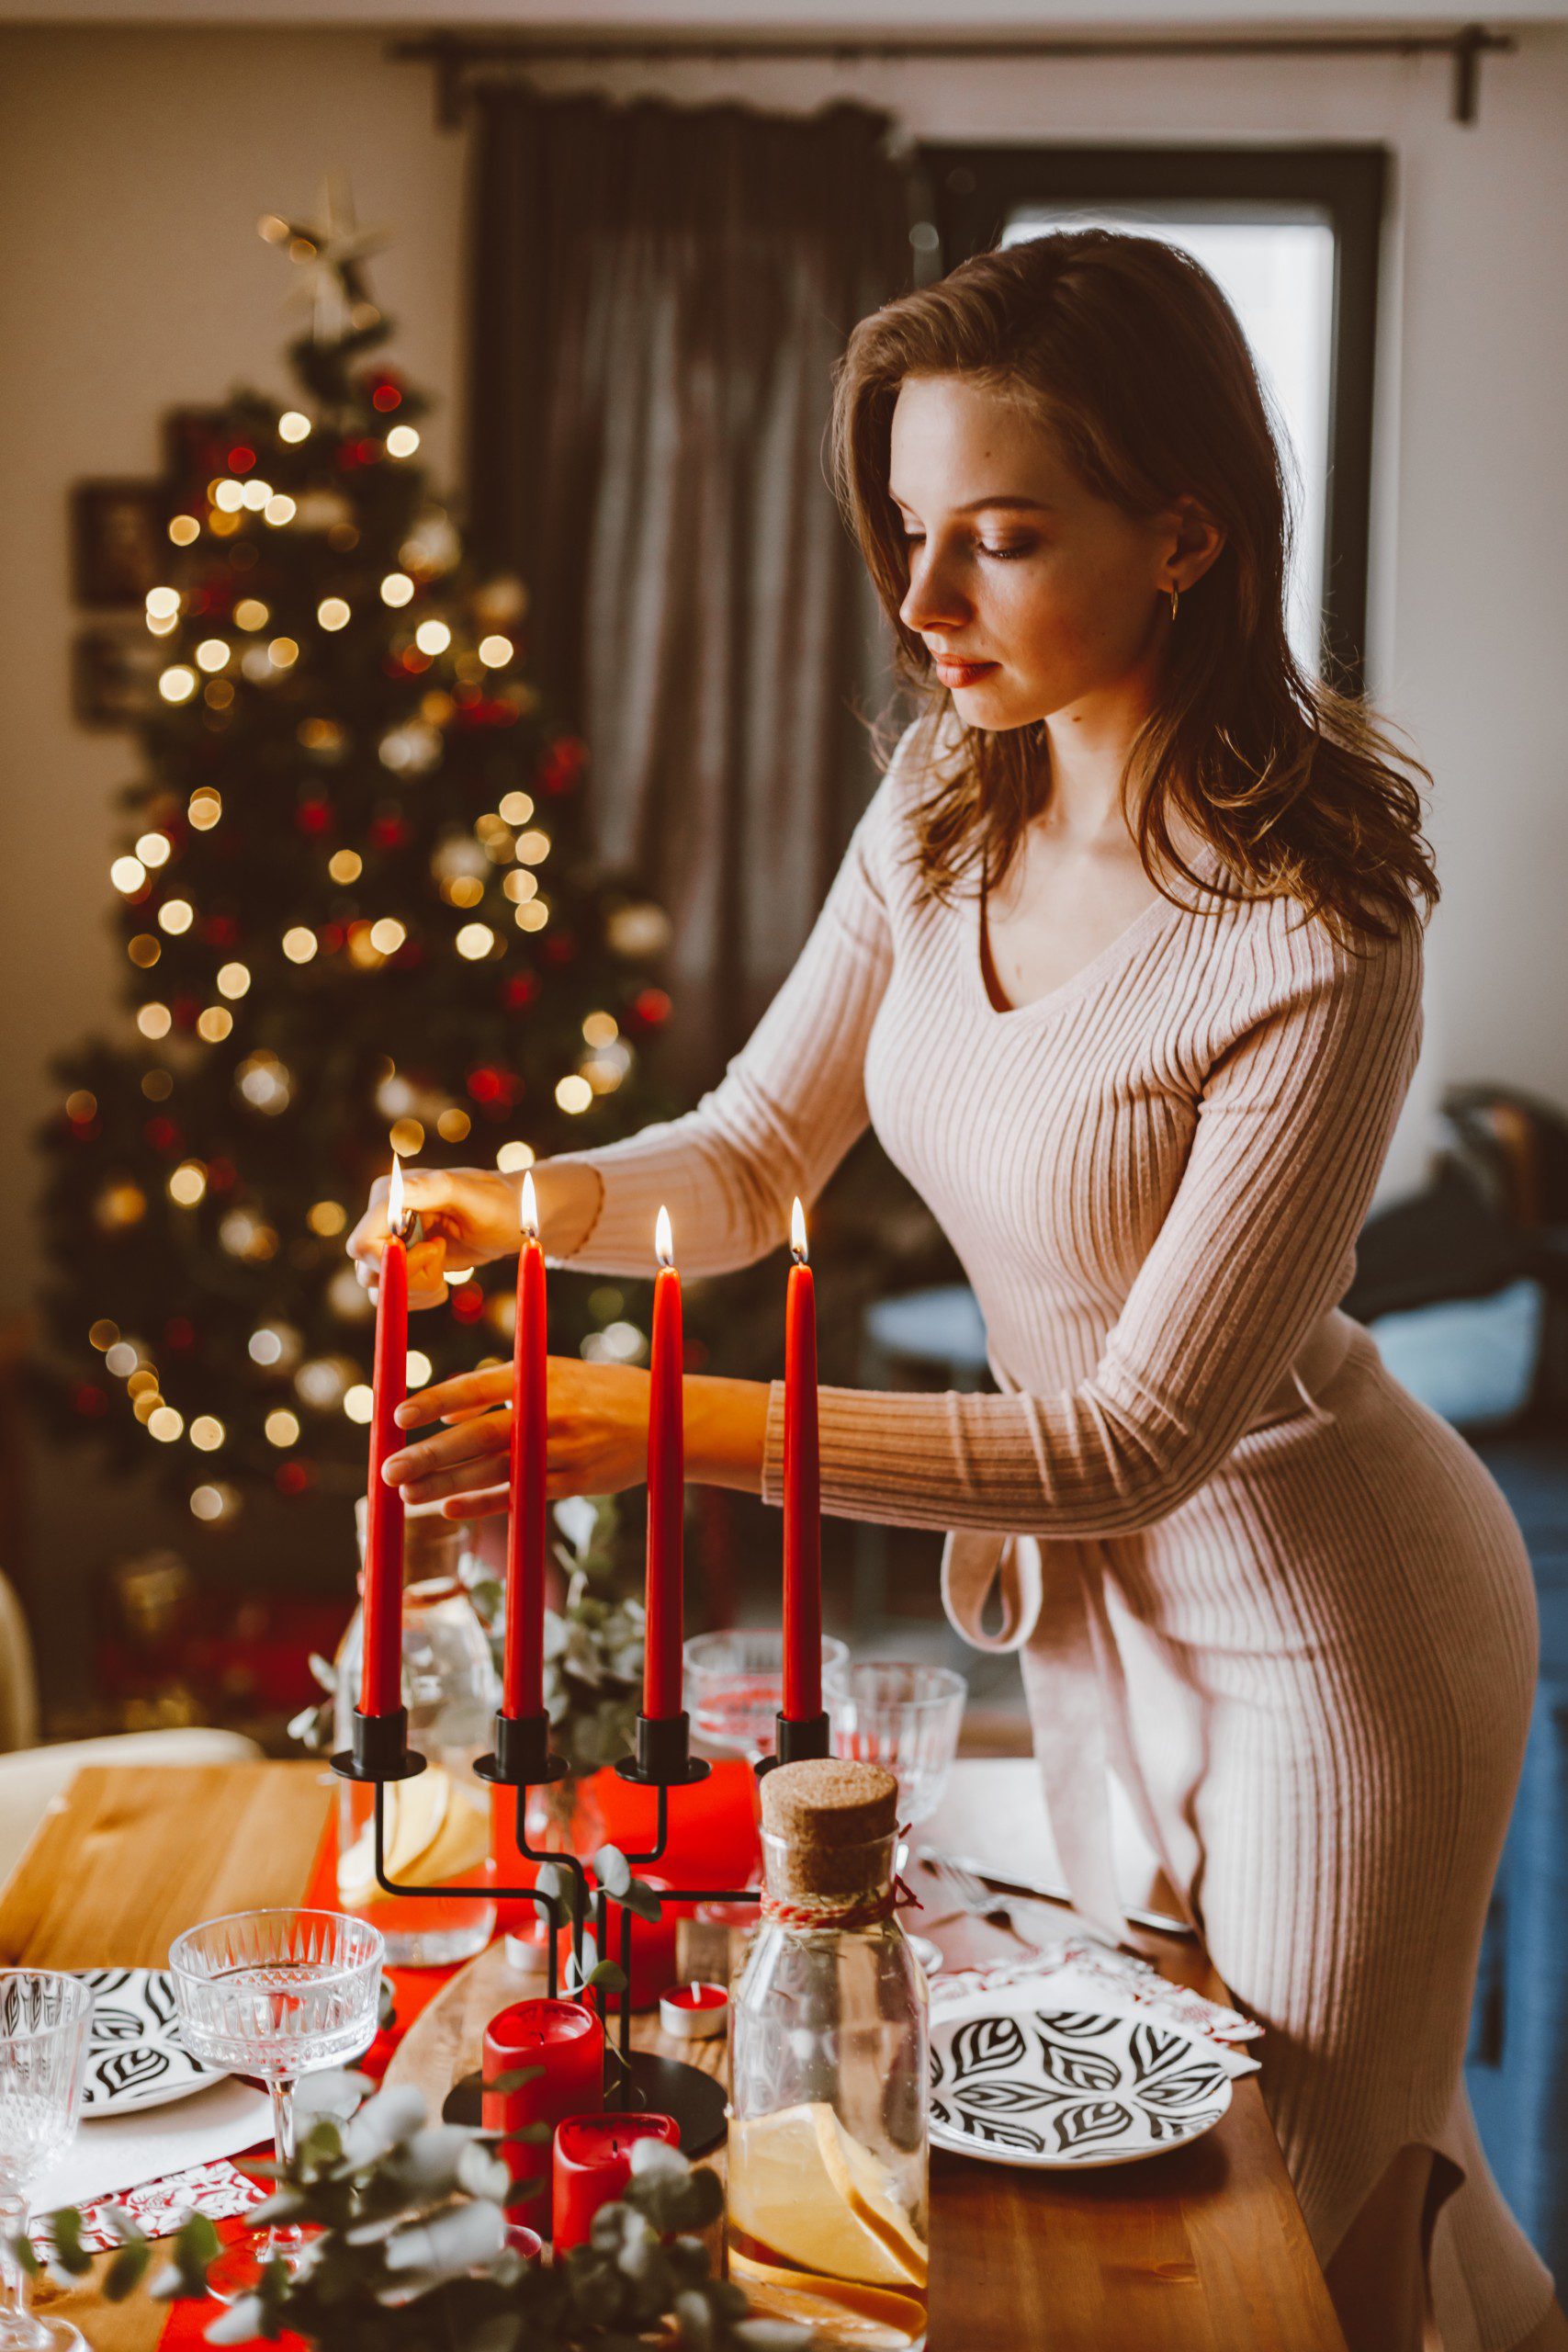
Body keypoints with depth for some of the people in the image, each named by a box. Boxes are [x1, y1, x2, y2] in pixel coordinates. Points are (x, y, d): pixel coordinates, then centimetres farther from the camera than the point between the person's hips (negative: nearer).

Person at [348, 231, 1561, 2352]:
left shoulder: (1317, 940, -29)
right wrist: (526, 1200, -21)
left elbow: (1143, 1437, -27)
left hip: (1325, 1624, -7)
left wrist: (693, 1428, -33)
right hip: (1087, 1585, 7)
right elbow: (757, 1158, -1)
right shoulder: (947, 802, -7)